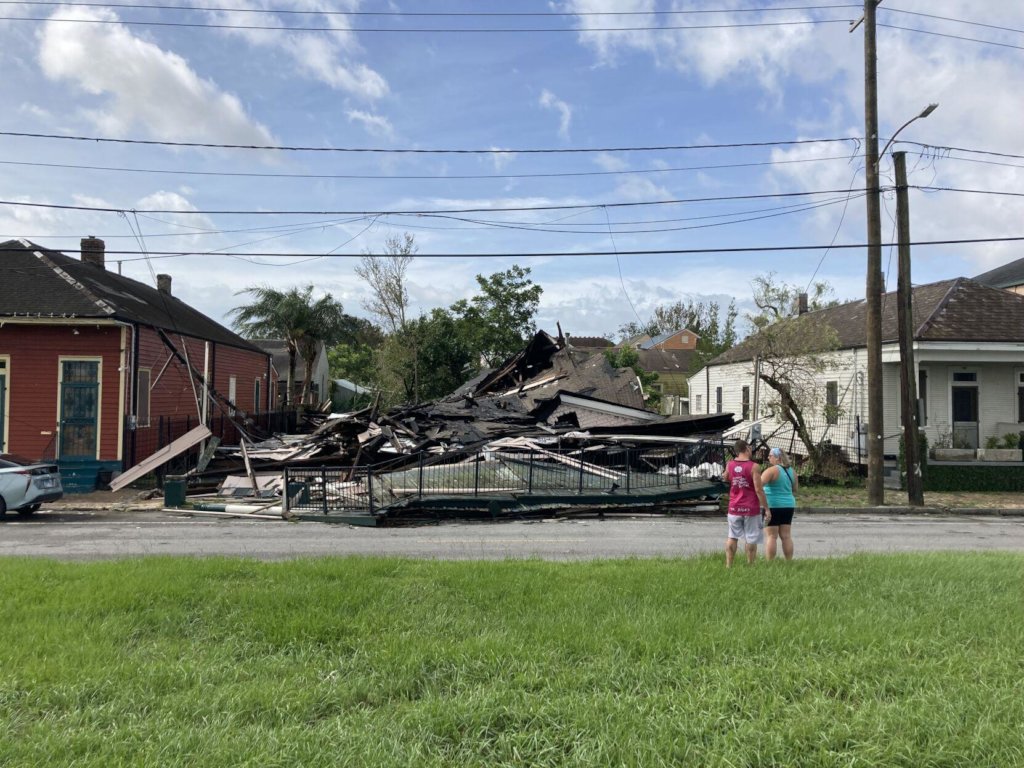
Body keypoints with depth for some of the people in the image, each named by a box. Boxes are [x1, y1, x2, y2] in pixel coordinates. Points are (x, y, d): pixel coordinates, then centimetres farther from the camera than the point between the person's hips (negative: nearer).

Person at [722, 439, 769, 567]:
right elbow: (759, 490, -15)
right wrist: (766, 507, -10)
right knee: (751, 538, 6)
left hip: (734, 508, 4)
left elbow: (725, 479, 20)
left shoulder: (729, 465, 0)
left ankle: (728, 565, 14)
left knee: (732, 537, 14)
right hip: (751, 508, -4)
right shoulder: (754, 467, -13)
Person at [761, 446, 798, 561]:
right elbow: (795, 489, 20)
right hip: (788, 505, 7)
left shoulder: (772, 470, -13)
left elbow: (759, 484, -26)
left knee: (771, 536, -3)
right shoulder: (791, 471, 11)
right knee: (786, 536, 9)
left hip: (773, 506, -7)